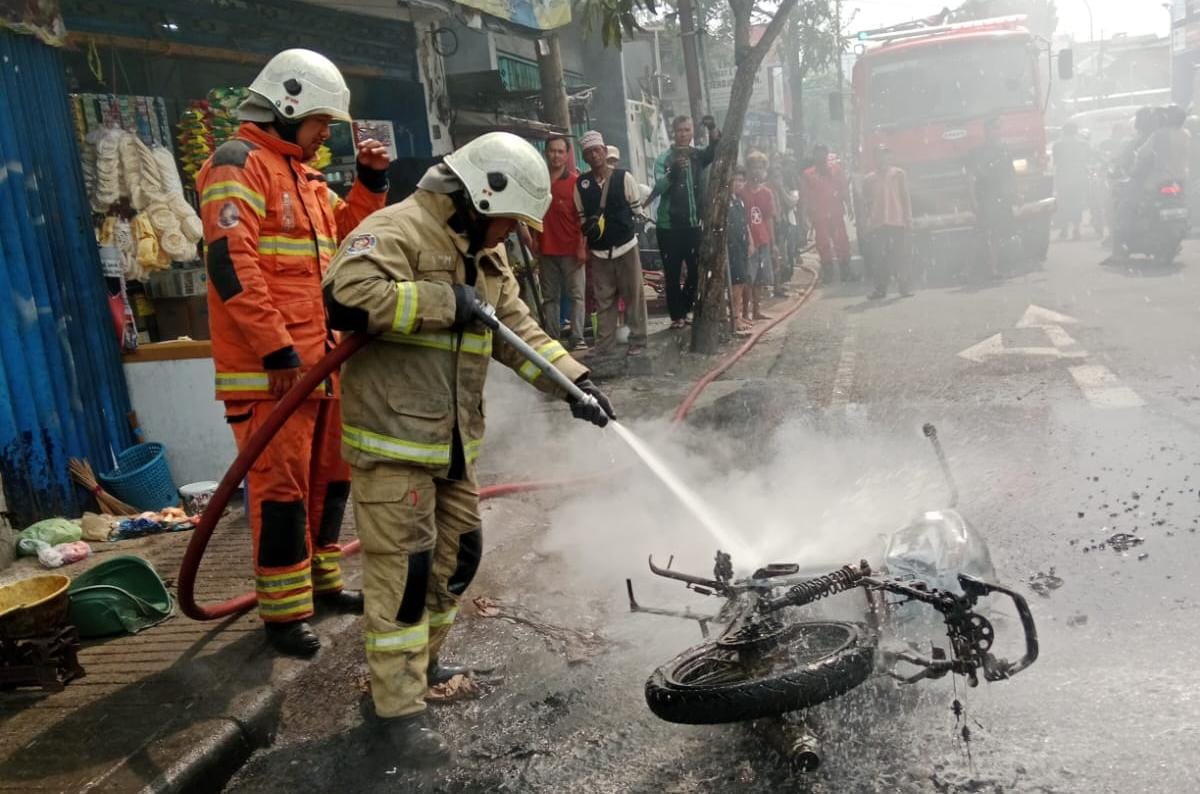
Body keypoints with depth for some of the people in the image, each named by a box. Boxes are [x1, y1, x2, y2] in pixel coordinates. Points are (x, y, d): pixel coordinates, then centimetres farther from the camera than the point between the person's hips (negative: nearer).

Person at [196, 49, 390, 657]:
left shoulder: (304, 175, 20)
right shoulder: (239, 163, -9)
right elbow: (231, 264, -19)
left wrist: (370, 182, 11)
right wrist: (276, 350, -21)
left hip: (321, 356, 10)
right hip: (270, 364, -9)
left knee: (329, 472, 16)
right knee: (281, 484, -6)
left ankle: (319, 580, 31)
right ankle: (284, 611, 5)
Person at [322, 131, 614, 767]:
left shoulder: (484, 253, 14)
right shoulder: (396, 231, -15)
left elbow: (518, 329, 14)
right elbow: (347, 297, -31)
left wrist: (573, 382, 2)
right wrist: (445, 302, -24)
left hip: (455, 440, 9)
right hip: (393, 437, -9)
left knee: (458, 554, 17)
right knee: (404, 567, -6)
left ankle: (421, 662, 36)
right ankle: (399, 707, 5)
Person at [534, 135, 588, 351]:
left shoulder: (575, 181, -1)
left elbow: (583, 217, -4)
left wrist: (582, 246, -11)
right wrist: (533, 238, 8)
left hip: (571, 249, -3)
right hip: (546, 249, 3)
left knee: (576, 294, -4)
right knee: (549, 297, 6)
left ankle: (577, 338, -5)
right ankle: (552, 338, 9)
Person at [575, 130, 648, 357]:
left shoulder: (624, 177, -1)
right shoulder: (581, 184, 3)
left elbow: (636, 209, 4)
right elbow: (582, 218, 9)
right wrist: (586, 248, 5)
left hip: (626, 246, -2)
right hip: (598, 251, 2)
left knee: (633, 296, 2)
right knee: (603, 300, 5)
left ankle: (637, 341, 10)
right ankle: (604, 346, 11)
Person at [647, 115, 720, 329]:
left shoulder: (698, 155, 7)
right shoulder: (665, 158, -4)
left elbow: (714, 151, -12)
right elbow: (659, 186, -18)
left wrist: (713, 130, -31)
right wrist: (674, 171, -37)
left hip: (694, 224, 4)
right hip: (669, 225, -3)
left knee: (697, 270, 6)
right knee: (673, 273, 1)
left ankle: (684, 309, 23)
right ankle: (677, 315, 10)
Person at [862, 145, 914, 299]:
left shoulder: (899, 174, 10)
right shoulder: (869, 179, 12)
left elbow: (905, 197, 7)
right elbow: (867, 203, 14)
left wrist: (908, 218, 0)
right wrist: (867, 223, 8)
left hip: (898, 221, -1)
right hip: (878, 223, 1)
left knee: (901, 255, -2)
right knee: (880, 257, -1)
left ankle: (903, 286, 4)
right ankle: (880, 288, 4)